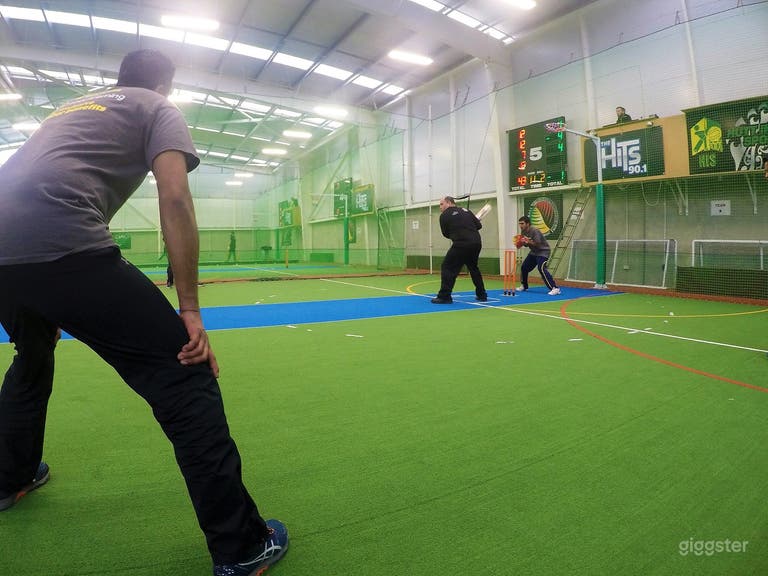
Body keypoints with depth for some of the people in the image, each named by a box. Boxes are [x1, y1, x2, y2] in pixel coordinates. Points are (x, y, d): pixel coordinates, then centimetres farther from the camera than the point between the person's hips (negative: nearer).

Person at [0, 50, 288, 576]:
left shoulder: (77, 106, 34)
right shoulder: (159, 109, 14)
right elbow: (175, 199, -5)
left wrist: (44, 301, 41)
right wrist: (190, 312, -7)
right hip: (59, 245, -9)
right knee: (184, 376, -7)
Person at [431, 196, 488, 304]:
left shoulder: (444, 215, 4)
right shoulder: (465, 210, 18)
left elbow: (446, 234, 12)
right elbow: (479, 225, 16)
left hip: (461, 244, -6)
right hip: (476, 242, 6)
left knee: (447, 268, 0)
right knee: (473, 268, 24)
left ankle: (444, 297, -7)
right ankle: (482, 295, 27)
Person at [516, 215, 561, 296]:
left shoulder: (534, 231, -22)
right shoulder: (523, 232, 2)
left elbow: (538, 244, -26)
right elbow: (526, 244, 10)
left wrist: (529, 241, -33)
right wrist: (521, 242, -9)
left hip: (543, 251, -9)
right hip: (533, 252, 9)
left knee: (542, 269, -25)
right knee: (524, 267, 9)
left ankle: (555, 288, -29)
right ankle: (524, 286, 28)